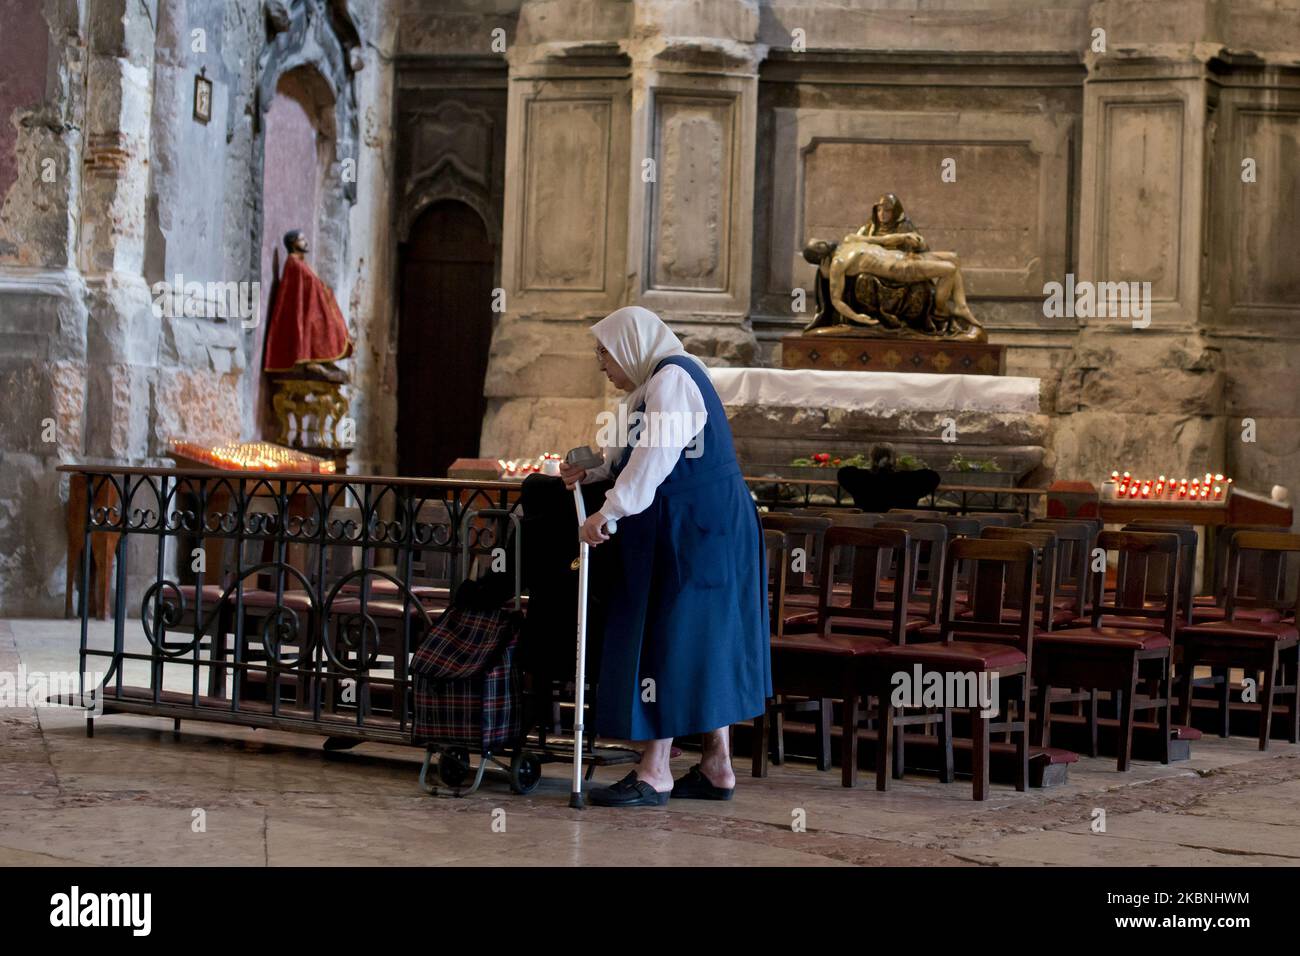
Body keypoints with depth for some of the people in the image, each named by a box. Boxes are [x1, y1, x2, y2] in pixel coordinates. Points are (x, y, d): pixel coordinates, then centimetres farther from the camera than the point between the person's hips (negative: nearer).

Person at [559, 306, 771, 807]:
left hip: (691, 532, -11)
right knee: (705, 644, 11)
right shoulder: (657, 382, 19)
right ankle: (717, 765, 15)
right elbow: (638, 452, 21)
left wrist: (609, 511, -26)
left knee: (669, 639, -7)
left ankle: (655, 773, -5)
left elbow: (656, 456, -25)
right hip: (704, 526, 11)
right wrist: (592, 472, 6)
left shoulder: (672, 378, -14)